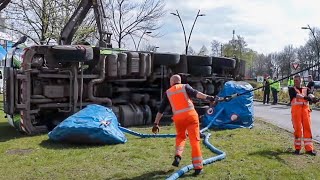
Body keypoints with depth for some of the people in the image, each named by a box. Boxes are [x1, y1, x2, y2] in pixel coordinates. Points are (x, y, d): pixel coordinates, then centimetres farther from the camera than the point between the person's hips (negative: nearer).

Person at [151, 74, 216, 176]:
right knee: (195, 140, 1)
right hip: (190, 114, -2)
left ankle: (178, 156, 6)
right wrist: (207, 97, -21)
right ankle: (198, 167, -3)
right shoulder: (185, 87, 12)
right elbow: (195, 93, -10)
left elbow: (161, 109, 15)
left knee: (180, 137, 27)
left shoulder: (168, 92, 17)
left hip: (178, 117, 2)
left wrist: (156, 123, 18)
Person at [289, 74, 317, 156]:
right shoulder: (292, 89, 9)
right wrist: (305, 97, -32)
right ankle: (297, 148, 9)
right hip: (296, 109, -2)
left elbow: (310, 94, -4)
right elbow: (297, 95, -12)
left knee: (307, 128, -1)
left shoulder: (306, 89, 18)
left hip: (305, 109, 3)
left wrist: (312, 97, -29)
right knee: (298, 128, -2)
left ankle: (309, 149, 3)